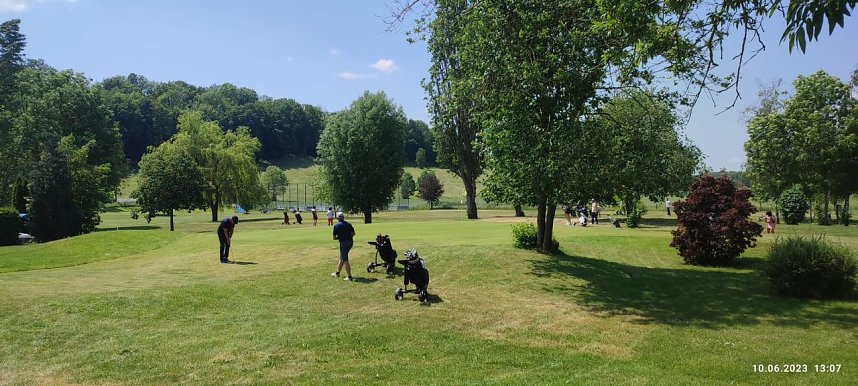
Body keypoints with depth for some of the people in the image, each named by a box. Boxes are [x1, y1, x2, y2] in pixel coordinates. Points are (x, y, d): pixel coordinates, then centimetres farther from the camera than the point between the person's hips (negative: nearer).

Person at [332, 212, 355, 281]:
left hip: (343, 242, -6)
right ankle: (337, 273, 34)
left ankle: (349, 276, -5)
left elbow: (334, 238, -3)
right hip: (350, 242, 6)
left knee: (345, 260, -2)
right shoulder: (348, 224, 6)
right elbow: (353, 233, 9)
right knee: (342, 258, 21)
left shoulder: (336, 226, -6)